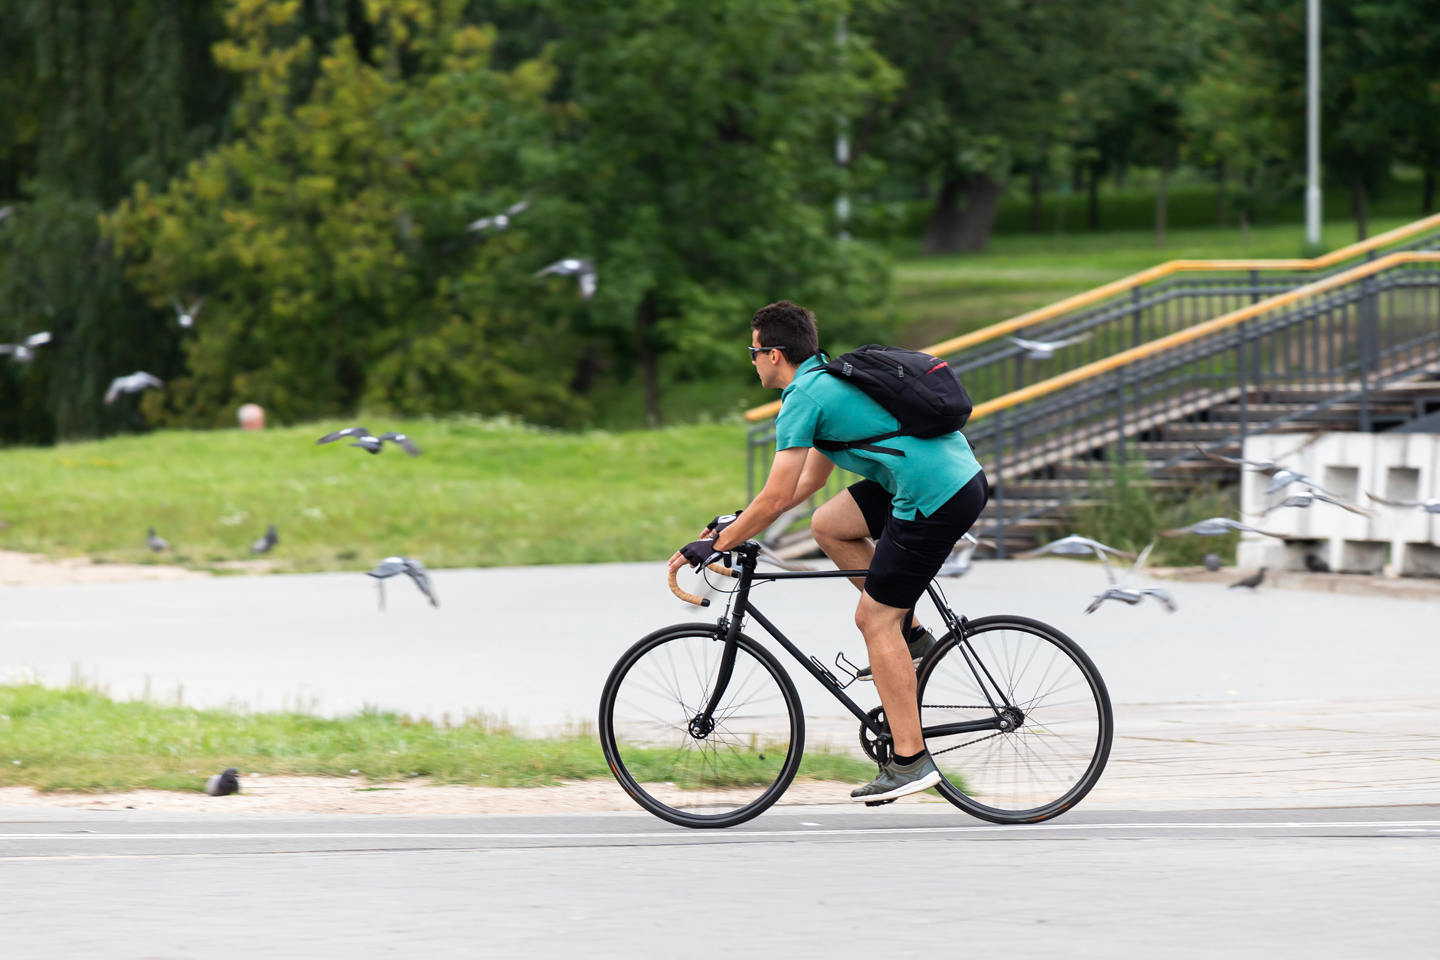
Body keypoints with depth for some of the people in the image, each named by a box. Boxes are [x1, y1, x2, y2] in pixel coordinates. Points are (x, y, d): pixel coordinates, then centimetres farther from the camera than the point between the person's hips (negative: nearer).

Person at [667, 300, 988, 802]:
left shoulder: (803, 398, -7)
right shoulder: (833, 379, 22)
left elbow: (775, 498, -9)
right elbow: (808, 481, 30)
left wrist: (714, 545, 2)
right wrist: (738, 522, 30)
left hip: (934, 498, -9)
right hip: (961, 474, 9)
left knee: (874, 619, -1)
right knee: (828, 525, 19)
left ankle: (910, 761, 0)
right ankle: (908, 635, 19)